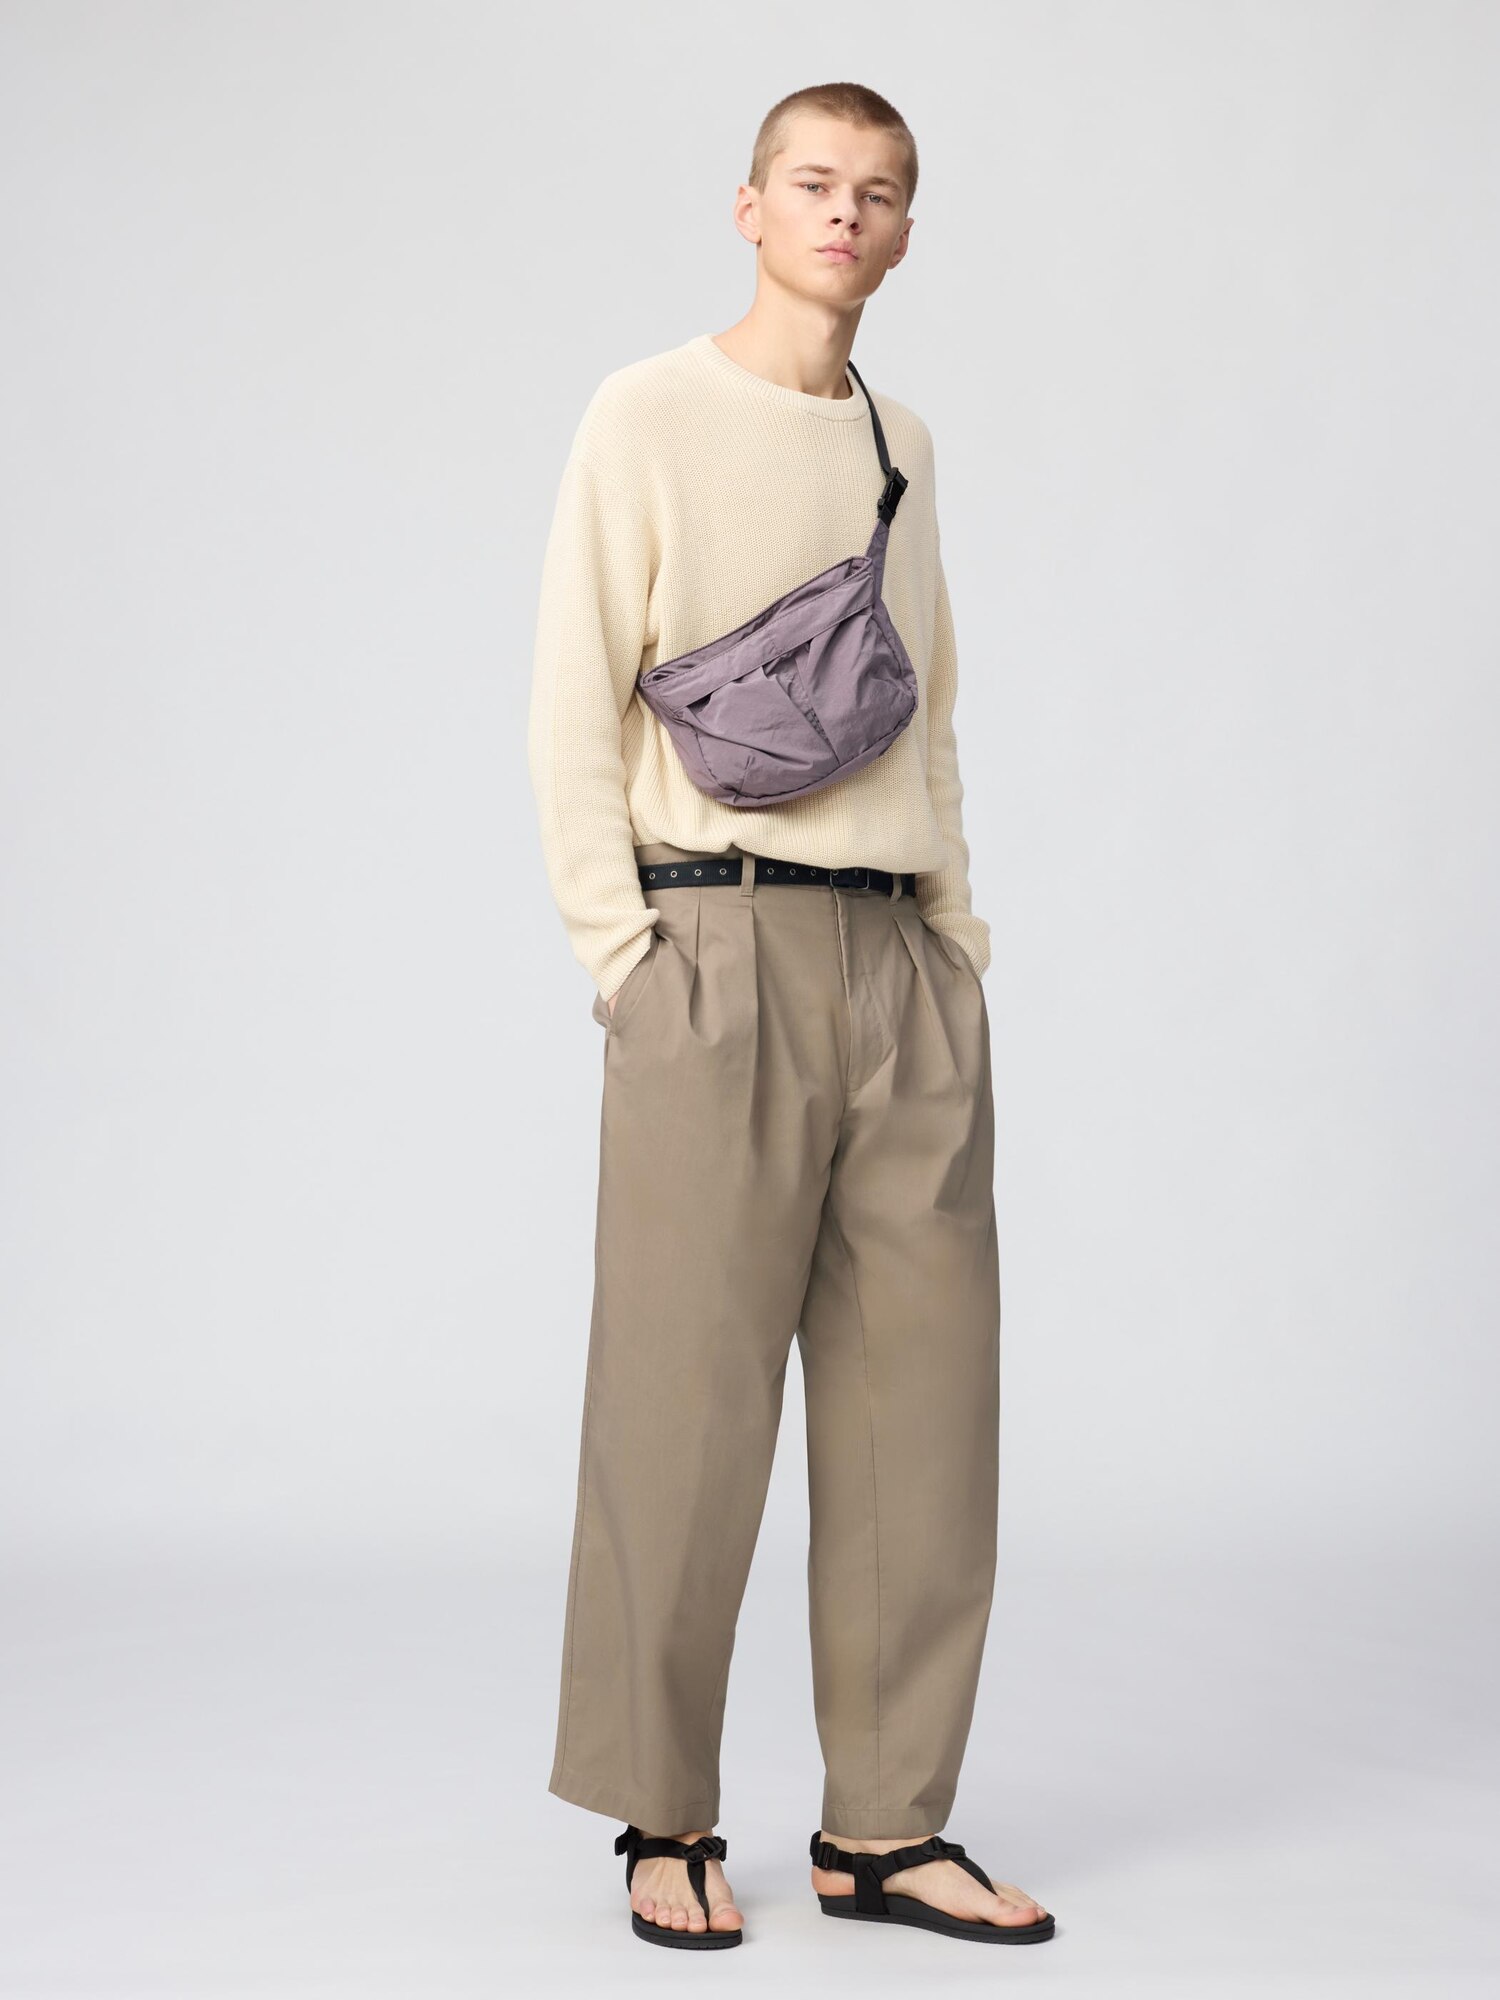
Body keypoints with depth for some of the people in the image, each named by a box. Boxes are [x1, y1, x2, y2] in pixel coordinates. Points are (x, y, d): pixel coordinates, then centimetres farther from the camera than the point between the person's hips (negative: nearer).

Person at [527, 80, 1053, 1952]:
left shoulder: (901, 443, 19)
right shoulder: (650, 417, 2)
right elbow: (574, 707, -2)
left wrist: (960, 943, 11)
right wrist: (624, 958, -9)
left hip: (903, 956, 5)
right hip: (722, 944, -5)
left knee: (923, 1395, 3)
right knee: (687, 1396, -4)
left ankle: (885, 1826, 12)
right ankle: (666, 1819, 10)